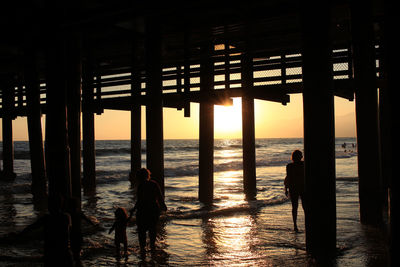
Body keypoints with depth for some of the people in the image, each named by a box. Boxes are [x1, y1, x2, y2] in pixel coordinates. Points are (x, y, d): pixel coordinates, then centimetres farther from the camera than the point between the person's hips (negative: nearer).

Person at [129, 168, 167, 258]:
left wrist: (134, 209, -6)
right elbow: (160, 196, 5)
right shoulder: (154, 183, 1)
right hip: (155, 209, 5)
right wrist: (163, 205, 19)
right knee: (153, 227, 24)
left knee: (142, 230, 7)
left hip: (143, 210, -5)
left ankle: (143, 248, 1)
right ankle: (152, 244, 36)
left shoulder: (141, 186, -14)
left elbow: (140, 200, -17)